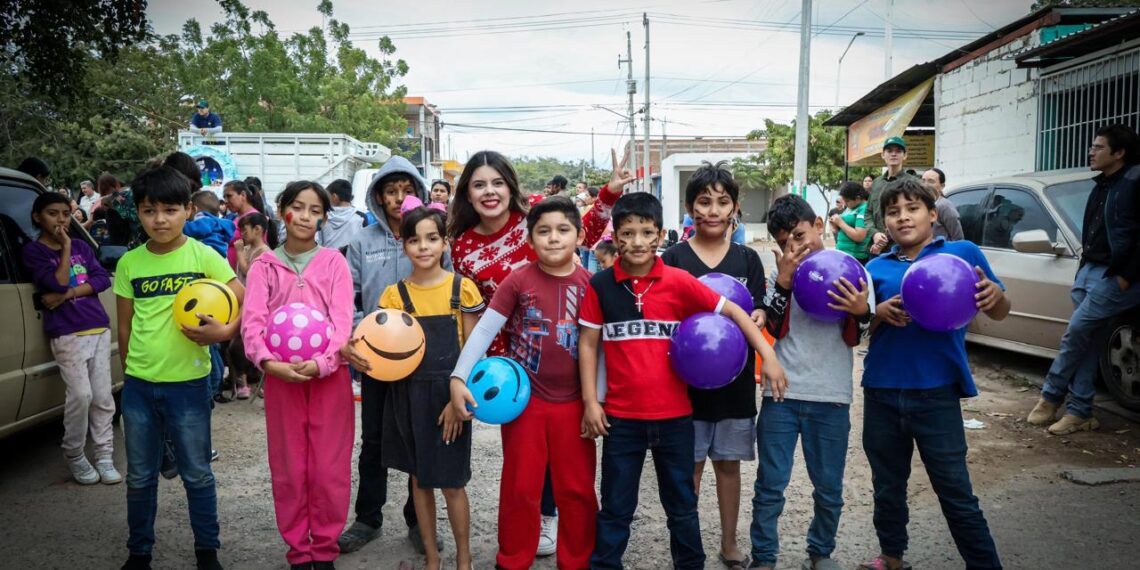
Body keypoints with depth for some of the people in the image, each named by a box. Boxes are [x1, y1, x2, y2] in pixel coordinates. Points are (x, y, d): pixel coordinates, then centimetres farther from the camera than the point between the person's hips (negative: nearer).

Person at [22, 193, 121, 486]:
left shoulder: (81, 246, 13)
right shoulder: (34, 251, 0)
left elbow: (103, 279, 2)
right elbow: (57, 284, -13)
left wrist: (69, 294, -10)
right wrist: (65, 247, -9)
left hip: (99, 328, 4)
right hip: (67, 333, -4)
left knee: (102, 396, 3)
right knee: (80, 395, -13)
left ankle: (104, 456, 10)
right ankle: (75, 456, 6)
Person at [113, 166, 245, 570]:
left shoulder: (203, 256, -6)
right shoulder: (129, 263, 3)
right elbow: (125, 325, 10)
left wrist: (224, 332, -22)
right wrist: (131, 372, 9)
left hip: (188, 384, -3)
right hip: (138, 386, 3)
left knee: (197, 475, 9)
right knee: (139, 477, 14)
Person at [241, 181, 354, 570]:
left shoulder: (333, 262, 3)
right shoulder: (264, 265, 5)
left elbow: (342, 320, -6)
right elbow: (252, 320, -5)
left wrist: (321, 363, -21)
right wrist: (269, 362, -23)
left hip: (329, 375, -1)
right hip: (281, 376, 1)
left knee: (330, 468, 3)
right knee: (288, 468, 8)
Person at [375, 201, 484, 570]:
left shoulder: (463, 289, -5)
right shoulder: (395, 294, 1)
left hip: (450, 396, -2)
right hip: (410, 396, 3)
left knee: (452, 482, 4)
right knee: (420, 479, 12)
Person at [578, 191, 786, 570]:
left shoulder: (678, 282, -7)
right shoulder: (600, 285, -5)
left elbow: (732, 311, -1)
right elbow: (587, 343, 1)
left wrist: (768, 356, -8)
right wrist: (590, 402, -3)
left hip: (673, 415, 0)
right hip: (621, 416, 0)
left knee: (682, 505, 17)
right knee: (615, 508, 13)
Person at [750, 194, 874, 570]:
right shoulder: (781, 272, 5)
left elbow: (854, 337, 2)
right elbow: (776, 329, -4)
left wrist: (861, 311, -19)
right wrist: (784, 281, -14)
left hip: (831, 398, 0)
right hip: (781, 394, 1)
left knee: (829, 488, 10)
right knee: (770, 486, 3)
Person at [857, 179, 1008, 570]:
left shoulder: (962, 253, 1)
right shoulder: (877, 268, 7)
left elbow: (999, 314, 3)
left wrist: (995, 294, -20)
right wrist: (880, 313, -14)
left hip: (936, 392, -3)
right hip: (882, 391, 4)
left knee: (956, 493, 1)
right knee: (887, 486, 17)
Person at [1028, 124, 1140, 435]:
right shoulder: (1102, 185, 15)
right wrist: (1084, 261, 12)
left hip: (1114, 276, -8)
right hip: (1088, 271, 8)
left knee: (1076, 332, -9)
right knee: (1087, 342, 7)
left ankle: (1051, 395, 7)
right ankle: (1080, 412, 12)